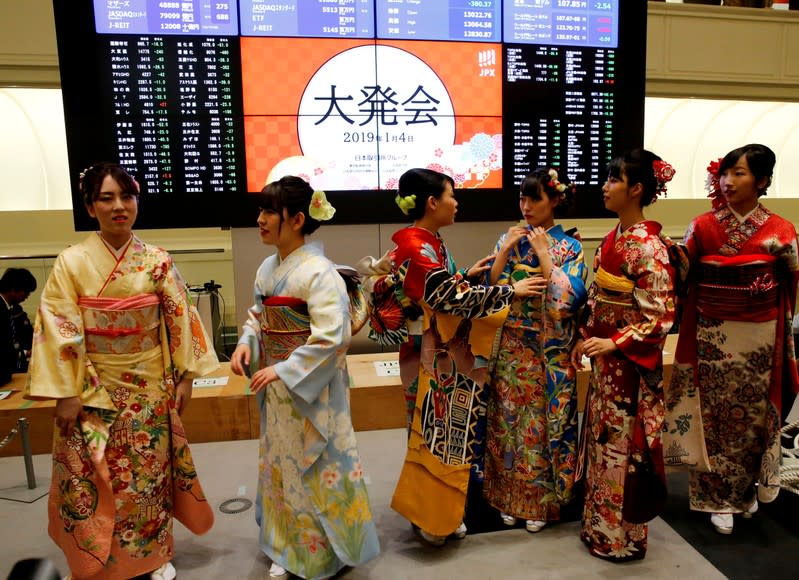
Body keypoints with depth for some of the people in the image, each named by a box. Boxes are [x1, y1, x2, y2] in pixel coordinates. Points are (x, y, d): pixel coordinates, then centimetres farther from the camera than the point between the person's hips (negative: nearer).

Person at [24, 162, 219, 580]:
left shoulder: (158, 261, -3)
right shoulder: (71, 262, -8)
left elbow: (179, 322, 1)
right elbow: (58, 331, -8)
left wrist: (185, 377, 1)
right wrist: (65, 394, -10)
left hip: (151, 386, 2)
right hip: (93, 389, -1)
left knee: (149, 471, 13)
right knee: (95, 476, 9)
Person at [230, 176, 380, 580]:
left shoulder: (319, 272, -21)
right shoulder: (268, 268, 4)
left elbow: (332, 336, -27)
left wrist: (283, 371, -24)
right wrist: (246, 344, -5)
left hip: (312, 388, -8)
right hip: (278, 387, 8)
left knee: (317, 470, 8)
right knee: (281, 466, 20)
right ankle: (288, 546, 40)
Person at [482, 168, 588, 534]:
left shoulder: (570, 247, -4)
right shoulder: (509, 239, 4)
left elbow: (570, 299, -17)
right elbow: (489, 289, -3)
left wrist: (544, 254, -18)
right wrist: (506, 249, -11)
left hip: (550, 353, -3)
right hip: (510, 349, 3)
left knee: (544, 421, 6)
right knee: (508, 421, 10)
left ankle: (542, 501, 25)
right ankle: (509, 497, 27)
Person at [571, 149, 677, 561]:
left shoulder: (649, 247, -19)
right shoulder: (613, 236, 6)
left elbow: (661, 316, -20)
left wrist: (614, 344, -25)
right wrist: (584, 338, 10)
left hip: (630, 361, -8)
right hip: (605, 357, 8)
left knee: (623, 443, 6)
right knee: (602, 438, 18)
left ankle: (622, 536, 25)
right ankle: (600, 522, 37)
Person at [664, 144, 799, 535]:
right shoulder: (702, 227, -3)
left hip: (759, 340, 1)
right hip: (712, 338, 0)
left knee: (755, 415, 13)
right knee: (715, 415, 7)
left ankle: (747, 490, 37)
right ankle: (719, 499, 23)